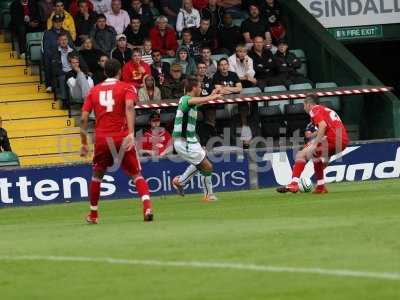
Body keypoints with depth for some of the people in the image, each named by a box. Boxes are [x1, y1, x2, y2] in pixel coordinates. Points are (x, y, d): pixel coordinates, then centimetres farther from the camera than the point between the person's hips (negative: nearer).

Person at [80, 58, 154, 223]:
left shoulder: (94, 90, 14)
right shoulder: (126, 88, 4)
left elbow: (84, 119, 8)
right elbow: (129, 106, -17)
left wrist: (84, 143, 14)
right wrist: (131, 133, -26)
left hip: (101, 140, 2)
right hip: (122, 138, -2)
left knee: (97, 174, 22)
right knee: (136, 174, 6)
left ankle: (93, 214, 26)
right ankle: (147, 207, -16)